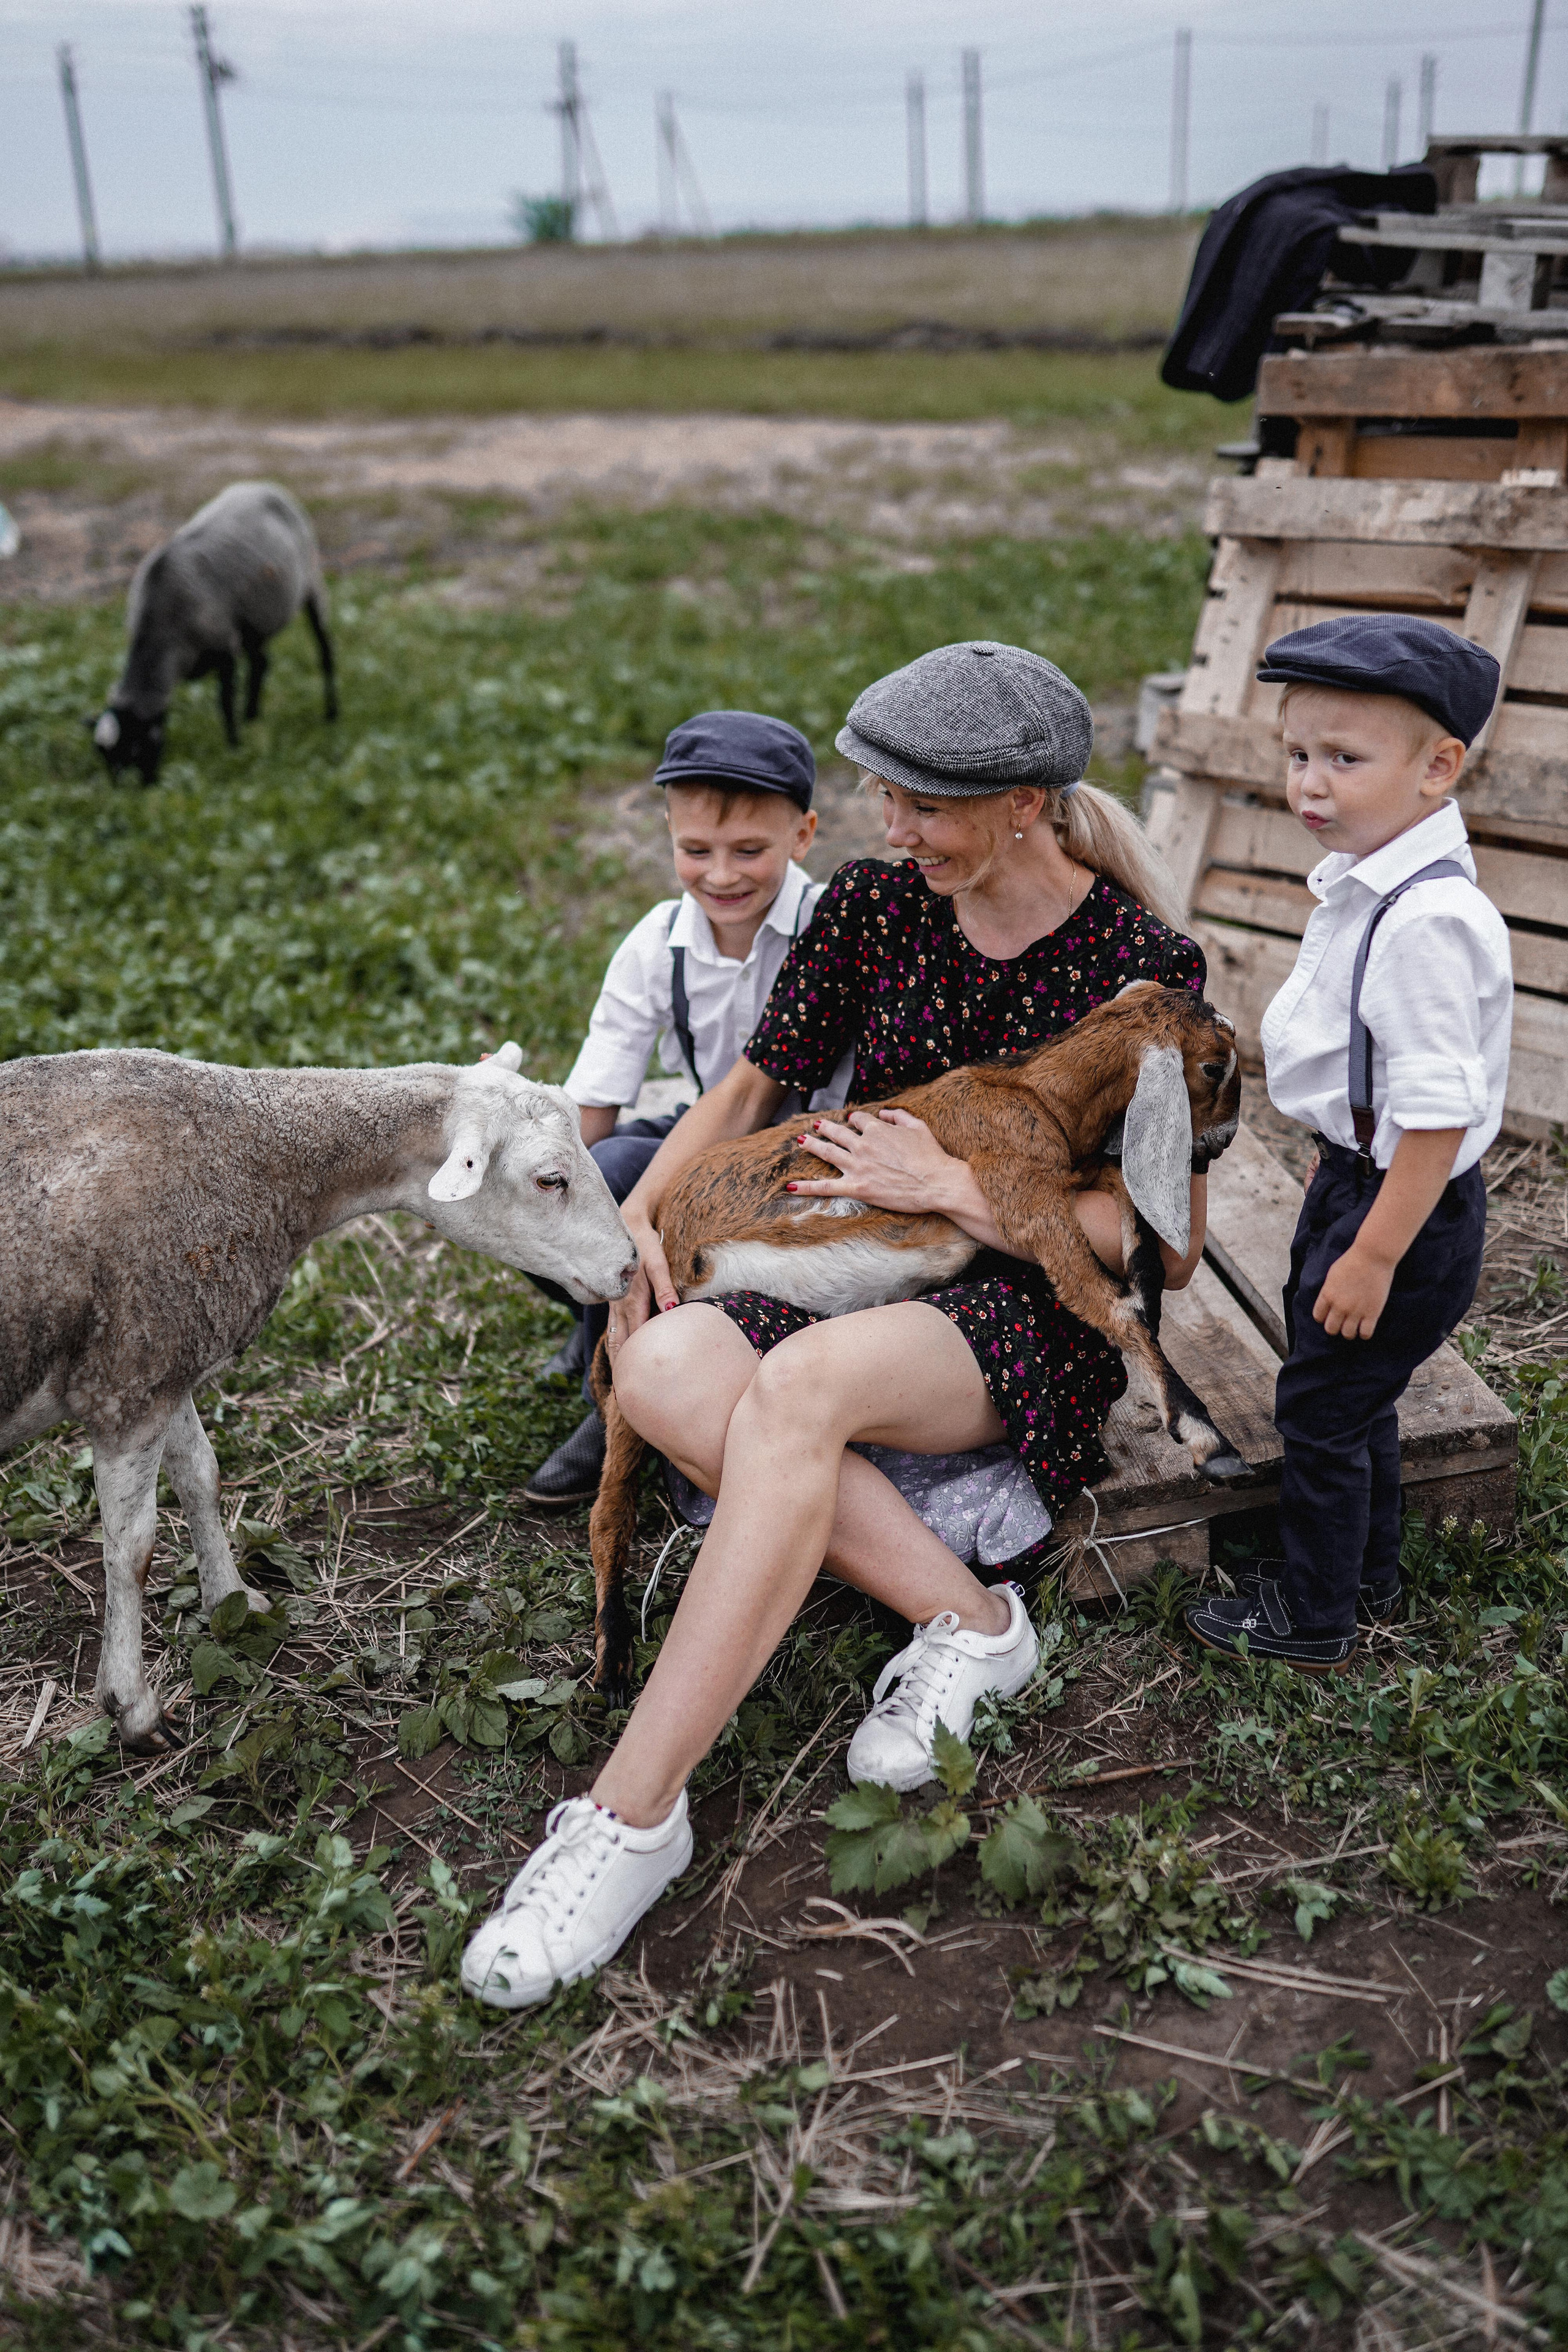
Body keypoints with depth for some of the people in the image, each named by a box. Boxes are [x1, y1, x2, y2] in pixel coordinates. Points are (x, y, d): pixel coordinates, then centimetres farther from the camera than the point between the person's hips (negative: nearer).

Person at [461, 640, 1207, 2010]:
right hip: (852, 1272, 5)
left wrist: (953, 1186, -16)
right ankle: (967, 1623, -19)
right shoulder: (873, 906, 4)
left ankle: (633, 1816, -30)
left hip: (1028, 1312, -5)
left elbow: (1168, 1242, -9)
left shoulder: (1140, 967, -8)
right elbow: (758, 1084, 14)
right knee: (664, 1368, -29)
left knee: (796, 1383, -37)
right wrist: (637, 1213, -2)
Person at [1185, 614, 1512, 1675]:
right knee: (1351, 1399, 24)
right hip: (1357, 1176, 10)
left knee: (1323, 1407, 6)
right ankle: (1366, 1580, 45)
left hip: (1408, 1206, -10)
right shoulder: (1364, 883, 2)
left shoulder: (1429, 920, -29)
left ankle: (1314, 1621, 27)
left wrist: (1373, 1254, -24)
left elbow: (1436, 1114, -29)